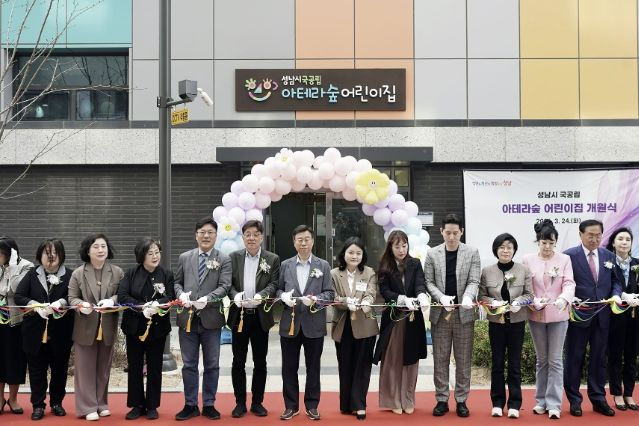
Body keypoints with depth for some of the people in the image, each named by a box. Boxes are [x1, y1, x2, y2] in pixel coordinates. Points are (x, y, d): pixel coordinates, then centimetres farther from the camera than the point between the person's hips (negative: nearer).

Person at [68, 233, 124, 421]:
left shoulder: (117, 272, 1)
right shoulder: (78, 273, 1)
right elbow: (72, 297, 0)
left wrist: (112, 300, -19)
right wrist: (81, 305, -21)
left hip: (108, 327, 1)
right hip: (85, 327, -1)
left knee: (103, 367, 11)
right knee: (86, 368, 1)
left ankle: (101, 403, 24)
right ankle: (88, 407, 8)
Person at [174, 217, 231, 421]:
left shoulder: (224, 260, 2)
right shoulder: (184, 258, 10)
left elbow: (224, 286, -7)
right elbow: (177, 282, 12)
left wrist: (207, 298, -22)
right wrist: (181, 294, -10)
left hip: (211, 318, -2)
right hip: (187, 317, 2)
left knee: (211, 365, 7)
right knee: (189, 364, 8)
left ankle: (209, 404, 18)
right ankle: (190, 405, 18)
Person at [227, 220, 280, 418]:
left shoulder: (272, 259, 2)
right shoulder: (234, 257, 5)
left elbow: (274, 284, -5)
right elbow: (228, 283, 1)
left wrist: (261, 295, -24)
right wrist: (235, 295, -20)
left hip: (260, 316, -1)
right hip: (239, 315, 1)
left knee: (260, 362, 6)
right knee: (238, 362, 6)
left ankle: (257, 402, 17)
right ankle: (240, 403, 16)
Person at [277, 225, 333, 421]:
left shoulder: (323, 265, 4)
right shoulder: (285, 265, 8)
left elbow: (329, 293, 1)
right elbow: (277, 289, 9)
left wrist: (316, 299, -18)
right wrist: (283, 296, -13)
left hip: (314, 323, -1)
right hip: (290, 323, 1)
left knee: (313, 367, 7)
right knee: (289, 367, 6)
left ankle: (312, 406, 18)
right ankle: (291, 405, 17)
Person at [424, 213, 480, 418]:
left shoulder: (472, 253, 1)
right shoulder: (432, 254, 4)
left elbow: (474, 281, -5)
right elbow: (428, 282, 1)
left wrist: (468, 297, -26)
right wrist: (442, 297, -17)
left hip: (464, 313, -1)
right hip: (440, 313, 1)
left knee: (463, 360, 6)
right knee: (440, 359, 6)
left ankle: (461, 400, 15)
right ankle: (441, 400, 15)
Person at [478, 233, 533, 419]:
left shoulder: (523, 270, 0)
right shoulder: (487, 271, 0)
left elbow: (529, 294, 1)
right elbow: (481, 295, 3)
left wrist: (519, 302, -18)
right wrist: (492, 302, -16)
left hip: (517, 322, 0)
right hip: (496, 322, 1)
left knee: (515, 363, 4)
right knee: (497, 363, 7)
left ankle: (514, 404, 12)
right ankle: (497, 402, 17)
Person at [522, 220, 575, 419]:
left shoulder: (564, 259, 0)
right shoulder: (528, 260, 0)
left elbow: (569, 283, -7)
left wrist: (563, 298, -28)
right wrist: (534, 302, -18)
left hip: (558, 315, -1)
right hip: (536, 315, 1)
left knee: (555, 360, -1)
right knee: (541, 359, 12)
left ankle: (554, 404, 2)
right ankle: (541, 400, 21)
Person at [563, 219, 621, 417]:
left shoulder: (608, 256, 9)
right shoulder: (569, 255, -6)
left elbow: (615, 281, 12)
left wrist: (616, 295, -7)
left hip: (602, 316, 4)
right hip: (578, 315, -4)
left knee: (599, 358, 11)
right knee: (574, 358, 5)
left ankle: (598, 400, 22)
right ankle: (574, 400, 16)